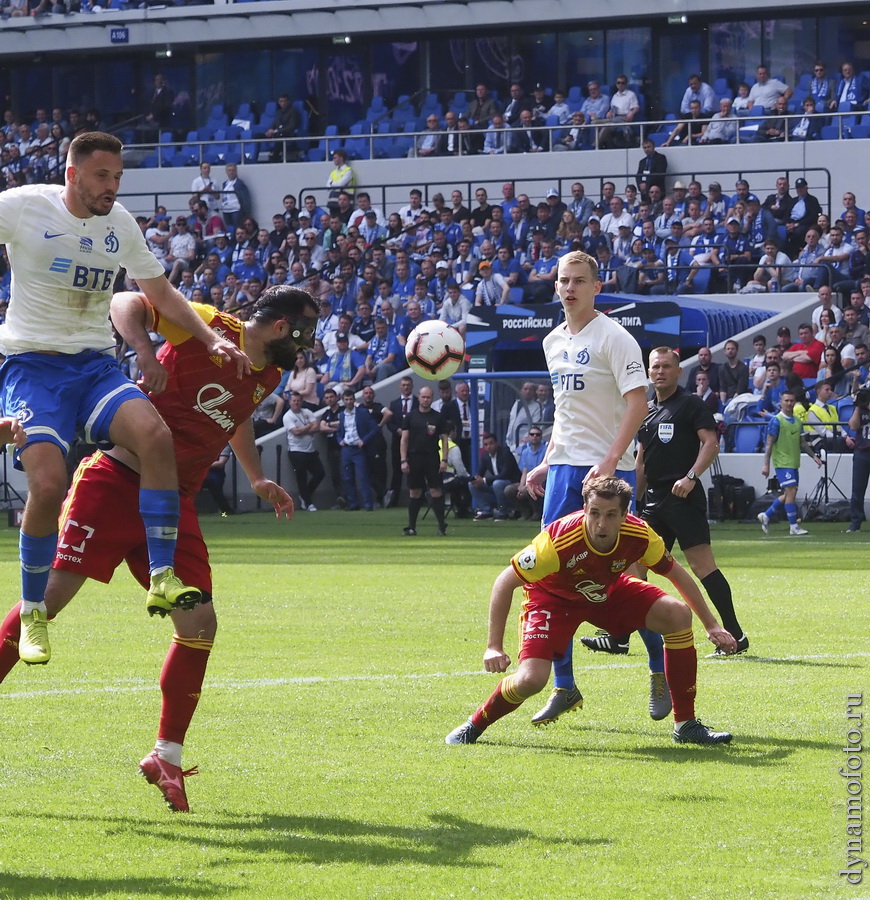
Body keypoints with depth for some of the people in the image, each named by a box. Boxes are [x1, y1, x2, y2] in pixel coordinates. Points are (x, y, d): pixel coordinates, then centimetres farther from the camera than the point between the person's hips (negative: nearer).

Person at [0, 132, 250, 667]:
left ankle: (162, 578, -20)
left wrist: (213, 339, 11)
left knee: (156, 436, -26)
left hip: (96, 365, 4)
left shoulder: (120, 224, 8)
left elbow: (160, 293, 21)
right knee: (48, 483, -24)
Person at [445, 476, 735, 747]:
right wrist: (494, 647, -30)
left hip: (609, 591, 4)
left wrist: (712, 626, -2)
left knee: (678, 614, -15)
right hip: (553, 597, -4)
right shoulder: (559, 540, -38)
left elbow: (677, 574, -5)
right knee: (531, 679, -26)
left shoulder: (639, 535, -25)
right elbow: (504, 583, -27)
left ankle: (686, 724, -4)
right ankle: (475, 726, 5)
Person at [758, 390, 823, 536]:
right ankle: (793, 527, -9)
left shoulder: (797, 421, 13)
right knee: (791, 491, -13)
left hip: (794, 463, 8)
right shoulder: (776, 421, -8)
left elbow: (802, 442, 21)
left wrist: (813, 455, 12)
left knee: (788, 494, 10)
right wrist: (766, 464, -15)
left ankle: (766, 516, 25)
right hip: (782, 463, -8)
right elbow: (769, 443, -10)